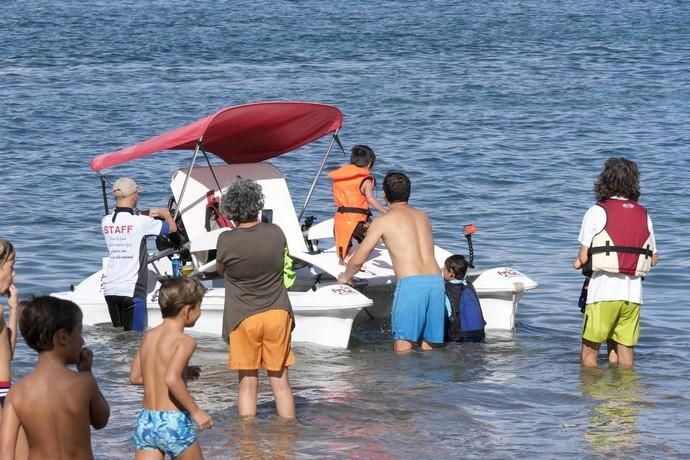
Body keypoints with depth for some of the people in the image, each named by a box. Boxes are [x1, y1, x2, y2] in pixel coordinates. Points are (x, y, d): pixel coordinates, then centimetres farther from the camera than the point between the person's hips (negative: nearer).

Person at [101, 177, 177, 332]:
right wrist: (165, 213, 24)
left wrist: (147, 216, 29)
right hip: (132, 290, -6)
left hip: (110, 289, 6)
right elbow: (172, 227, 2)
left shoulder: (106, 222, 4)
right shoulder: (140, 222, -11)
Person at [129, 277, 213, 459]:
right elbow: (172, 380, -28)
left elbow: (135, 377, 18)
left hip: (146, 421, 6)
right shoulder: (184, 341, -13)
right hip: (173, 422, -6)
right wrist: (196, 411, -19)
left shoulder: (149, 337, 9)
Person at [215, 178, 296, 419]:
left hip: (243, 318, -2)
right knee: (280, 382, 9)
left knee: (248, 383, 5)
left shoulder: (227, 241, -13)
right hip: (277, 313, 2)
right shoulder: (276, 233, -5)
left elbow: (220, 269, 7)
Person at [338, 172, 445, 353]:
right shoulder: (423, 216, 22)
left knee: (403, 345, -4)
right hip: (436, 281, 5)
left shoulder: (383, 221, 7)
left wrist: (345, 277, 32)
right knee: (427, 346, 9)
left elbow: (357, 260, 10)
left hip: (410, 283, -5)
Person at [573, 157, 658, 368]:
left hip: (603, 289, -4)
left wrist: (578, 262, 14)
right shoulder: (644, 215, 10)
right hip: (633, 291, 4)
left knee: (589, 351, 4)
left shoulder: (597, 212, -4)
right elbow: (653, 259, 12)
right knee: (624, 348, 11)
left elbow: (583, 257, -8)